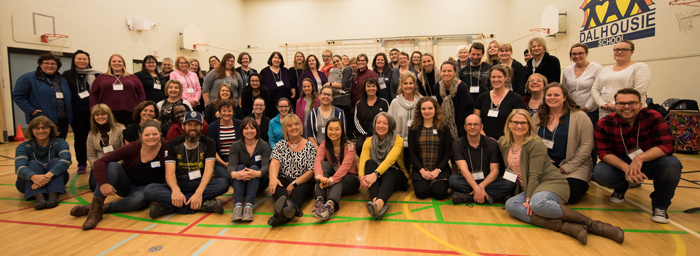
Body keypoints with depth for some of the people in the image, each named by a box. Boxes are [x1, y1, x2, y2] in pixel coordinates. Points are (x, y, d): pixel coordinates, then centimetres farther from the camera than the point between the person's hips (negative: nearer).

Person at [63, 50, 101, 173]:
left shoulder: (96, 74, 4)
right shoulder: (67, 75, 8)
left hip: (93, 111, -1)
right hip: (76, 112, 1)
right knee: (79, 138, 7)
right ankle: (81, 164, 15)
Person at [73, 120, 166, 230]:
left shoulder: (165, 148, -15)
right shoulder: (133, 148, -13)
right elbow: (100, 162, -18)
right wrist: (103, 183, -33)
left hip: (143, 189, -2)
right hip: (125, 186, 2)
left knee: (139, 199, -38)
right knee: (112, 166, -27)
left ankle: (102, 208, -17)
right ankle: (95, 208, -25)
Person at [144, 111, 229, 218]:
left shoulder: (208, 143, 2)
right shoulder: (172, 144, 4)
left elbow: (208, 170, -11)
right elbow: (170, 173, -8)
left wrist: (199, 192, -30)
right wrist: (176, 190, -31)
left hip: (200, 183, 0)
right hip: (179, 184, 1)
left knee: (223, 183, -32)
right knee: (149, 190, -27)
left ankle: (169, 206, -31)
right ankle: (203, 205, -36)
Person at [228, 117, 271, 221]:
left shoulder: (264, 146, -5)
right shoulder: (235, 146, -2)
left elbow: (265, 166, -20)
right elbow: (231, 165, -18)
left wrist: (257, 173, -45)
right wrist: (234, 174, -44)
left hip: (258, 184, 0)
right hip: (239, 183, 1)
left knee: (254, 167, -28)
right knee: (240, 167, -27)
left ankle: (249, 206, -46)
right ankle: (237, 205, -46)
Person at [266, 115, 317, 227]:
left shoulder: (310, 147, 9)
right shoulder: (280, 146, 14)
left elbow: (311, 171, 0)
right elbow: (274, 163, -6)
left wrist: (294, 184, -15)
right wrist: (273, 178, -30)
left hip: (303, 183, -1)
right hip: (283, 181, 1)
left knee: (298, 192, -36)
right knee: (276, 187, -34)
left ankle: (283, 214, -66)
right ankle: (289, 205, -67)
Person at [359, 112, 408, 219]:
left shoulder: (398, 140, -6)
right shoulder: (369, 142, 3)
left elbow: (390, 160, -24)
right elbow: (362, 161, -14)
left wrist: (376, 174, -41)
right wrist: (362, 177, -36)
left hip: (396, 175, -2)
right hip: (376, 179, 2)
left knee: (388, 174, -36)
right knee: (370, 162, -28)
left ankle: (379, 203, -66)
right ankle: (375, 199, -50)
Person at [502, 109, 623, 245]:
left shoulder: (536, 144, -11)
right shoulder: (503, 142, 7)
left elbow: (534, 175, -16)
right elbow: (508, 169, 17)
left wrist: (528, 200, -23)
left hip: (552, 183, -6)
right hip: (529, 189, 6)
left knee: (537, 203, -40)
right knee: (510, 205, -28)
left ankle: (591, 224, -24)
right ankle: (567, 227, -34)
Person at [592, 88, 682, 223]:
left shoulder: (653, 117, -16)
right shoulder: (604, 124, -15)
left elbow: (667, 145, -22)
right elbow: (604, 152, -16)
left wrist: (640, 158, -40)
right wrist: (625, 167, -35)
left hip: (650, 161, 0)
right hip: (620, 162, 0)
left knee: (671, 164, -33)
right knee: (600, 173, -30)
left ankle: (660, 204, -4)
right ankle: (620, 187, 12)